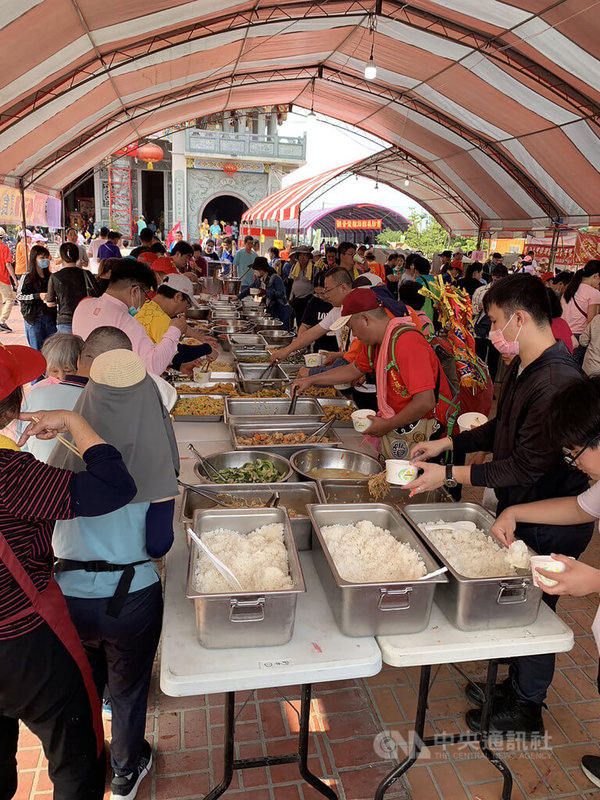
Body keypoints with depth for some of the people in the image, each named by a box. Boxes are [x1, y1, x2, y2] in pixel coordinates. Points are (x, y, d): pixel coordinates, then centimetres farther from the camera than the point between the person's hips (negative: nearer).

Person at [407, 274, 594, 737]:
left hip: (552, 523, -9)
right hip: (519, 508, 9)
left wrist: (451, 475, -24)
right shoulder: (523, 367, 2)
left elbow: (529, 466, -29)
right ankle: (515, 683, 45)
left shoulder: (557, 382, -30)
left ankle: (525, 711, 32)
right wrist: (448, 444, 5)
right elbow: (501, 429, 14)